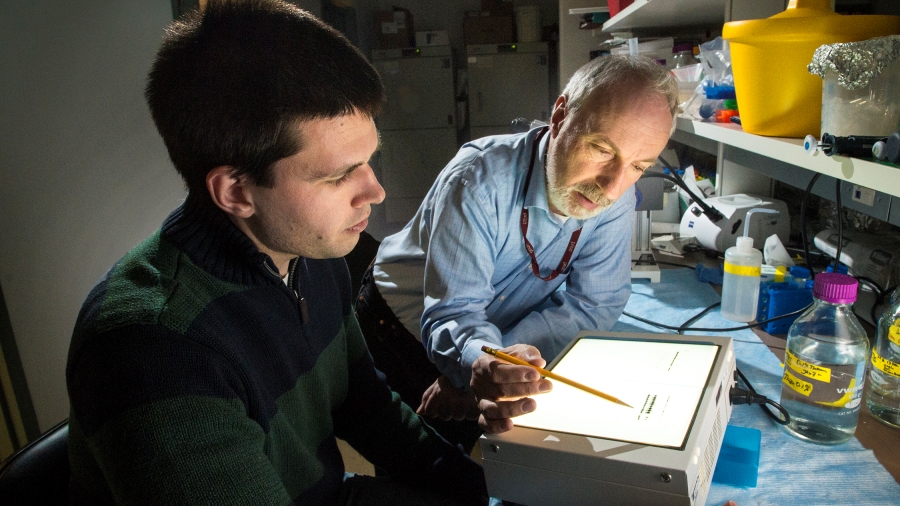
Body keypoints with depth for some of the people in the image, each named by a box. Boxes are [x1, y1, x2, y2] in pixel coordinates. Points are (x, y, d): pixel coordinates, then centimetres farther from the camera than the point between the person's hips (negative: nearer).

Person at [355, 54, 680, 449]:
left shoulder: (616, 198, -16)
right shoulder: (480, 179, -30)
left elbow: (594, 303, -14)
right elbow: (452, 312, -32)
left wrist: (494, 370, -27)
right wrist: (481, 364, -56)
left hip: (501, 343, 4)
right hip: (405, 324, -3)